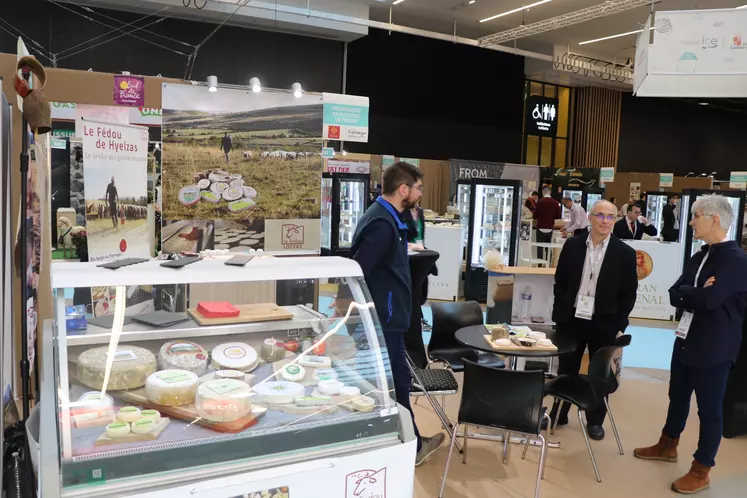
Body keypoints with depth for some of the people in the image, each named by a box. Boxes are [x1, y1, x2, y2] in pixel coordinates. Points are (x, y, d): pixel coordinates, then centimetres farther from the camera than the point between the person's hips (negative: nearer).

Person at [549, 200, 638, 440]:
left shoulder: (625, 253, -4)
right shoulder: (572, 245, 0)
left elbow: (629, 293, -1)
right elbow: (560, 282, 5)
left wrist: (619, 324, -7)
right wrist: (560, 314, -2)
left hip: (604, 323, -1)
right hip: (572, 319, 1)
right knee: (566, 369, 14)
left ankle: (595, 420, 28)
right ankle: (558, 413, 29)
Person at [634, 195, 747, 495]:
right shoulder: (699, 257, 9)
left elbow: (709, 299, -29)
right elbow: (674, 295, 2)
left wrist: (685, 293, -10)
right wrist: (696, 294, -16)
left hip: (713, 348, -8)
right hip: (686, 339, 8)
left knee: (709, 407, 6)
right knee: (678, 396, 21)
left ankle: (701, 471, 20)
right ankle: (668, 445, 40)